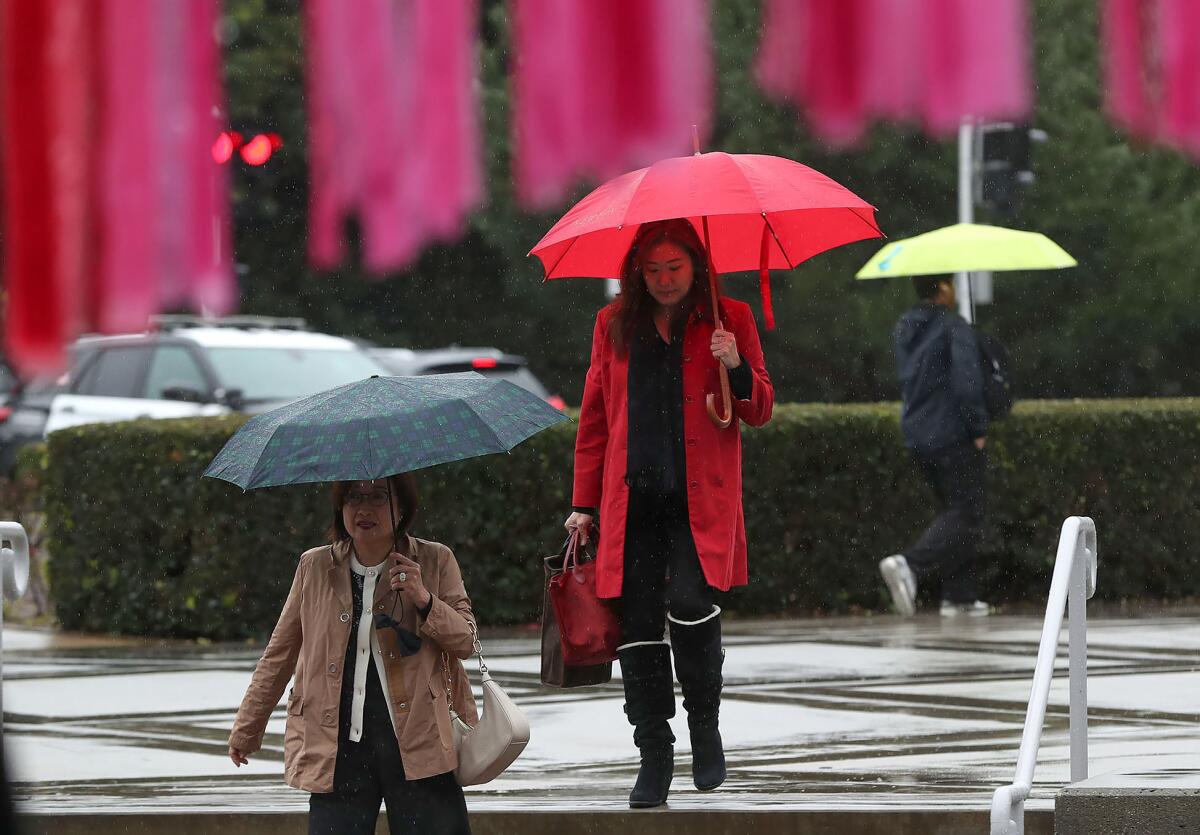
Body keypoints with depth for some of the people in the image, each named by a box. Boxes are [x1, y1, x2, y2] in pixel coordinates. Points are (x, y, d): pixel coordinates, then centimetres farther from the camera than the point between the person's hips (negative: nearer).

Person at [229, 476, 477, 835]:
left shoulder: (435, 562, 6)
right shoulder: (314, 568, 9)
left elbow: (466, 640, 4)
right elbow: (278, 656, 17)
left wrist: (425, 601, -14)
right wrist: (247, 729, 23)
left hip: (416, 744, -1)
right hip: (338, 748, 1)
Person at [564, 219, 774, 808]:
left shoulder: (728, 320, 6)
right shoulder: (615, 325, 12)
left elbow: (760, 412, 7)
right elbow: (595, 417, 17)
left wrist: (735, 368, -13)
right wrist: (584, 503, 14)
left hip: (700, 500, -3)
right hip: (632, 500, 3)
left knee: (690, 606, -22)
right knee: (637, 626, -2)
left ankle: (705, 728, 0)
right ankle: (654, 757, 9)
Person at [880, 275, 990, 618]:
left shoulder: (904, 329, 11)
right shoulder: (955, 328, -13)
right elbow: (967, 382, -21)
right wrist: (978, 429, -13)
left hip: (917, 437, 8)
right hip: (954, 436, -8)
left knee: (953, 510, 16)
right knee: (965, 514, -5)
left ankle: (960, 595, 12)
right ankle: (910, 564, -26)